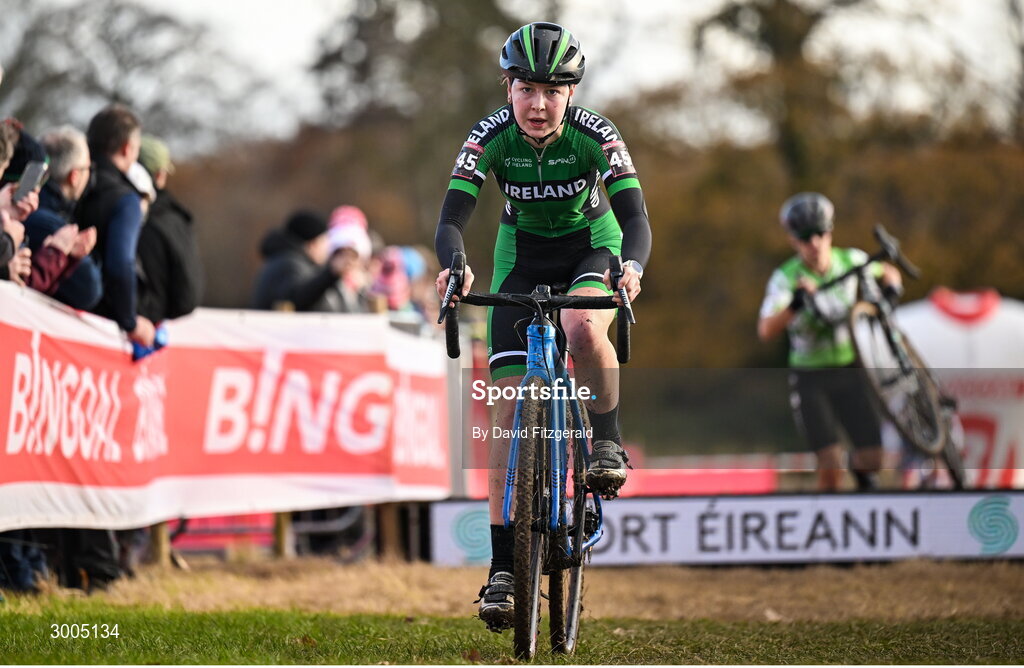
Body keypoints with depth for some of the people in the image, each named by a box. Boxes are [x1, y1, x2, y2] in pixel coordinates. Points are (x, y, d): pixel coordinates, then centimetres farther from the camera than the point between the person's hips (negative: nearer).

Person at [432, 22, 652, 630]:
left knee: (583, 328, -38)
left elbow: (636, 219, -31)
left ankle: (609, 443, -10)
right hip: (522, 256, 1)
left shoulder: (595, 135, -25)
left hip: (592, 245, -1)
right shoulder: (491, 137, -22)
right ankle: (503, 569, -7)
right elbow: (452, 220, -27)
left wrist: (632, 266, -53)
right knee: (511, 409, -9)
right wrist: (453, 265, -49)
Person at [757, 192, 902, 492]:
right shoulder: (786, 278, -17)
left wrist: (890, 286, -9)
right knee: (831, 465, -16)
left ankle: (859, 467, 34)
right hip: (810, 377, -3)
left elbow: (888, 272, 13)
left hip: (849, 370, 3)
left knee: (873, 460, -1)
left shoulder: (850, 261, -7)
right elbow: (766, 330, -31)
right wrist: (794, 304, -47)